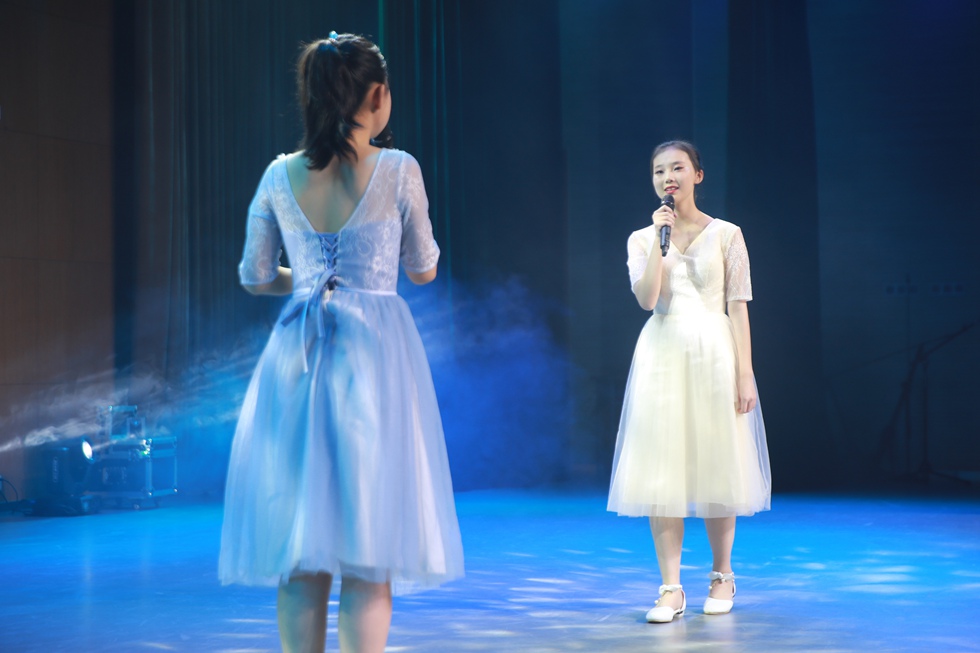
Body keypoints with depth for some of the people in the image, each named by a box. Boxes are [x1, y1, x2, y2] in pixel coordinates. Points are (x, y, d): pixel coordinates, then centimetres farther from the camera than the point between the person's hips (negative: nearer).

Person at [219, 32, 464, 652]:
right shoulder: (398, 170, -5)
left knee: (300, 558, 10)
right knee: (366, 561, 1)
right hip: (375, 347, -3)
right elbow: (423, 269, 5)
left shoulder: (279, 176, 3)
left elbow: (256, 277, 10)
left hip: (296, 356, 3)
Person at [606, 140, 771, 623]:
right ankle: (671, 588, 1)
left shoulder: (725, 235, 2)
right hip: (661, 355, 2)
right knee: (661, 471, -3)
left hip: (713, 353, -1)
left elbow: (737, 307, -1)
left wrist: (745, 374, -7)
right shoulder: (642, 239, 7)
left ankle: (722, 575, 22)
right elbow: (646, 298, -9)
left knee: (716, 466, 4)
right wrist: (660, 237, -11)